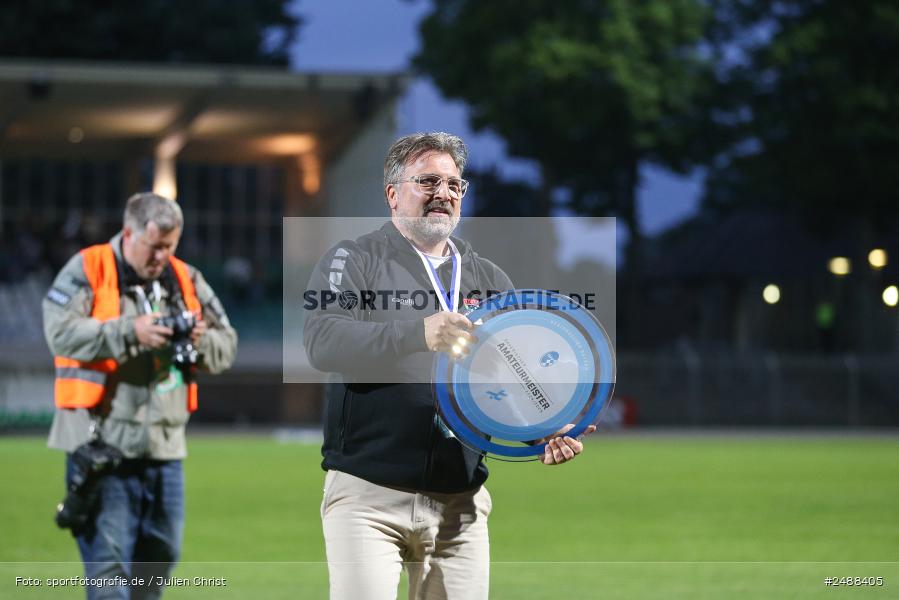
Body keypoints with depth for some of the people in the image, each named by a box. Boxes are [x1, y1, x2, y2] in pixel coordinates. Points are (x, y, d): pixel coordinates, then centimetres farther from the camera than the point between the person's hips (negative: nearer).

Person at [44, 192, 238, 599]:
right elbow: (61, 332, -17)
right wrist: (130, 332, -24)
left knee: (162, 553, 11)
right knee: (108, 557, -9)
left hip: (164, 444, 6)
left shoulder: (185, 279, 12)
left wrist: (201, 340, -10)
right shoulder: (87, 271, -3)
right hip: (101, 442, -6)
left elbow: (227, 347, 13)